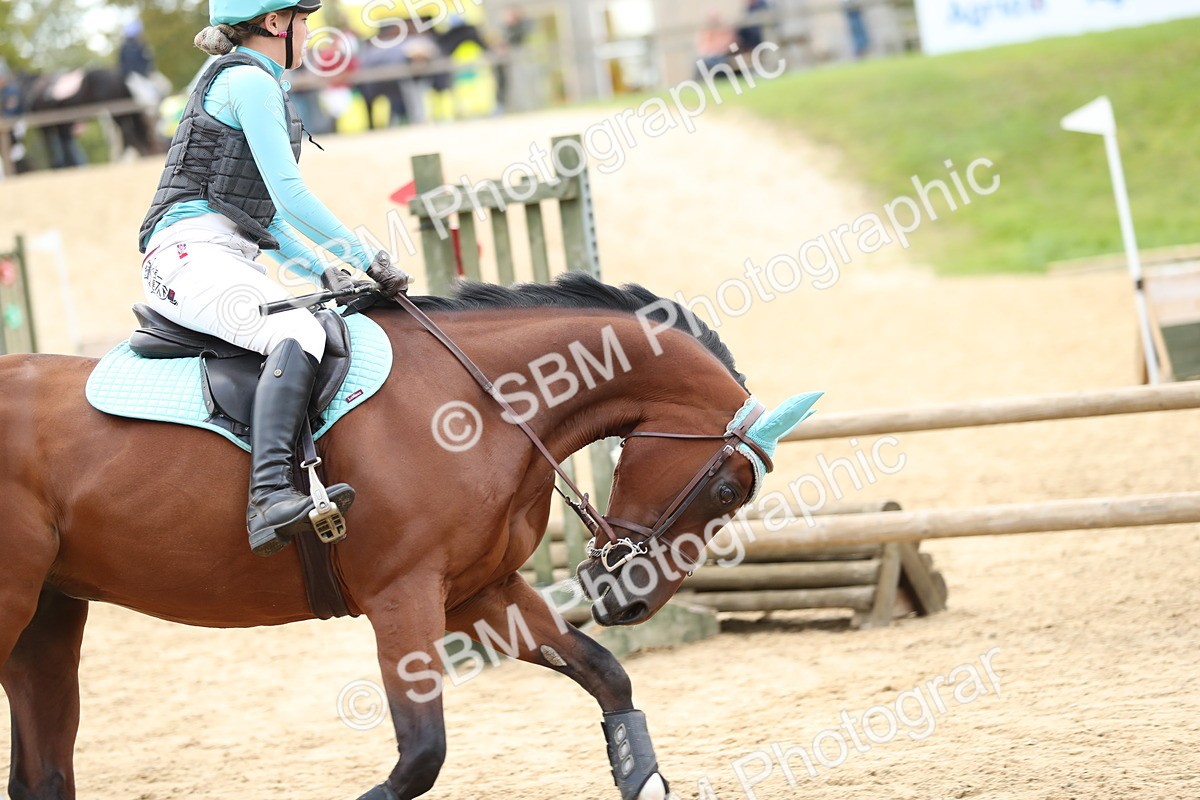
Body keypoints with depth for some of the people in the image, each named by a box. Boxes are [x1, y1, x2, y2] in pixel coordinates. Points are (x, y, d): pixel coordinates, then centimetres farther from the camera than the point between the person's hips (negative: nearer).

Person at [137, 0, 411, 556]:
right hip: (193, 254, -11)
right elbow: (289, 194, -13)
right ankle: (270, 499, -51)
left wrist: (323, 272, 17)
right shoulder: (248, 80, -6)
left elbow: (267, 216, 29)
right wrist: (366, 260, -7)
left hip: (225, 260, 11)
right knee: (298, 333, -34)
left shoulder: (255, 86, 26)